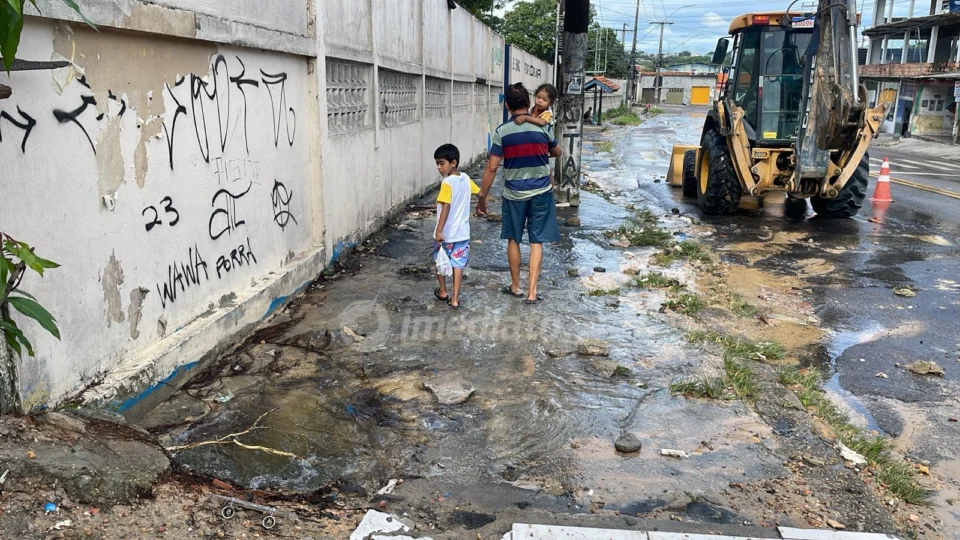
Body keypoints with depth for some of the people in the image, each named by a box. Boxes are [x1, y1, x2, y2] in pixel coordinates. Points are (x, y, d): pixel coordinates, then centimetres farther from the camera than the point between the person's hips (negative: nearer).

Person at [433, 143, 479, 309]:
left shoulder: (447, 183, -18)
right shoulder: (465, 178, 2)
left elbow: (445, 208, -23)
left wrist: (438, 231, -22)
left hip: (445, 233, -5)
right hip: (462, 232, 5)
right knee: (458, 264, 7)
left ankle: (443, 292, 30)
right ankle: (455, 299, 6)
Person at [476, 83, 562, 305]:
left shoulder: (502, 131, -8)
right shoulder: (542, 127, -3)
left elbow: (491, 167, -10)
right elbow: (557, 152, 15)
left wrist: (482, 196, -2)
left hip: (514, 194, 0)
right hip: (540, 192, 1)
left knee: (513, 240, 16)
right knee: (536, 242, 5)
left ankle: (515, 286, 27)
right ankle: (532, 292, 4)